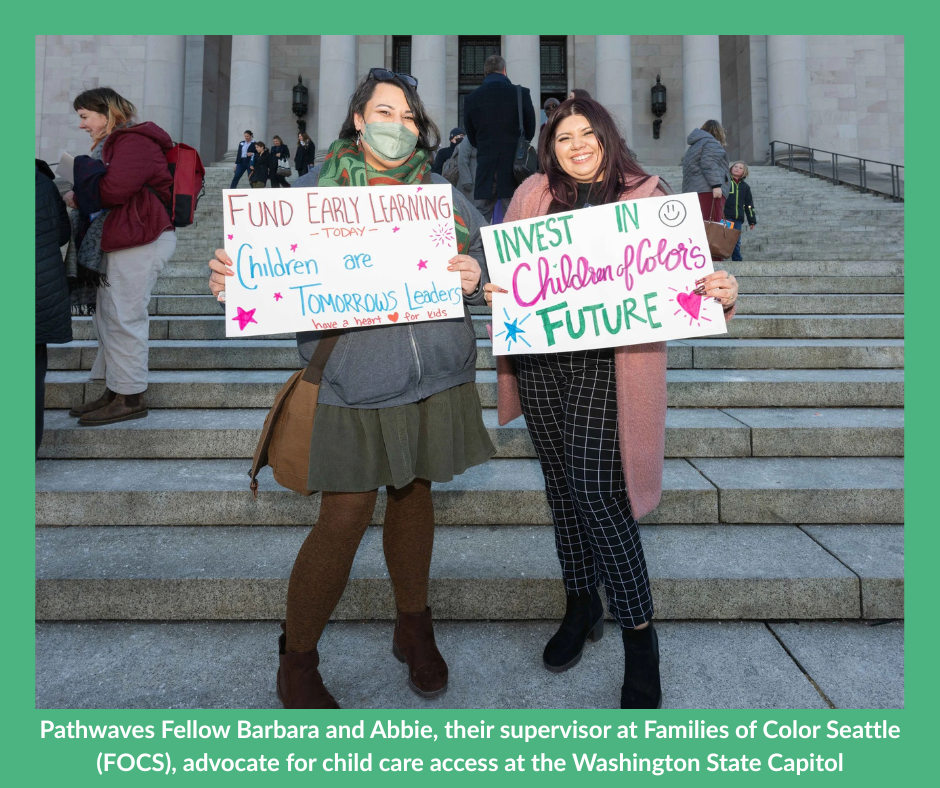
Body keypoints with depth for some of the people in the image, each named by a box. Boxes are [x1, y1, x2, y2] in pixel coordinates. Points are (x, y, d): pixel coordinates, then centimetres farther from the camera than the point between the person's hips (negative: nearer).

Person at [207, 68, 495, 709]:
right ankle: (297, 662, 20)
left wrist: (476, 277, -14)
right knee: (344, 519, -2)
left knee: (413, 494, 16)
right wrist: (229, 278, -23)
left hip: (435, 380, 4)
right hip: (353, 385, -3)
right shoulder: (315, 192, 3)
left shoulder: (444, 194, 10)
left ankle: (414, 626, 37)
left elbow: (495, 264, 9)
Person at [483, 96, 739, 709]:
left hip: (608, 364, -3)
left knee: (596, 492, -10)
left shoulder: (646, 197, 4)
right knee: (562, 487, 11)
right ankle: (582, 607, 31)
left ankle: (640, 636, 8)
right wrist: (492, 289, -7)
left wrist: (721, 292, -19)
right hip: (539, 358, 4)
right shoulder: (533, 195, 10)